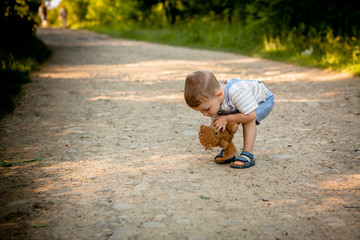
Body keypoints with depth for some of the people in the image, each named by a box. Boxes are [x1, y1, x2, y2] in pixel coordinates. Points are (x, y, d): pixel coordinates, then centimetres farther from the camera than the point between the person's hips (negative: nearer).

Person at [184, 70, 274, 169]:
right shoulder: (209, 99, -23)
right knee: (223, 124, -12)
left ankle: (248, 154, -24)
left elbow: (251, 115, -44)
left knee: (249, 119, -32)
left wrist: (227, 118, -38)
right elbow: (215, 121, -12)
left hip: (263, 100, -6)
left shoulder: (236, 92, -48)